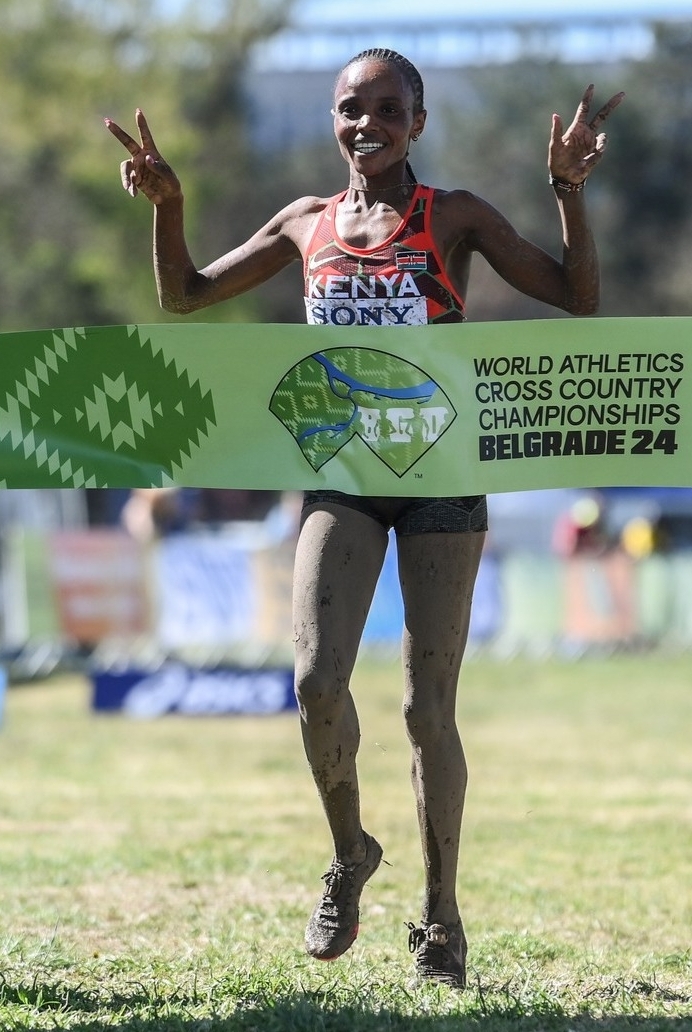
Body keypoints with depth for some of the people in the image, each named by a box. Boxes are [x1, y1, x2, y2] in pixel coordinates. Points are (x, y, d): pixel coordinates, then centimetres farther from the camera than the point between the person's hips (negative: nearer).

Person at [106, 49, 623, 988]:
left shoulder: (454, 219, 1)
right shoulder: (308, 224, 9)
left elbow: (577, 297, -2)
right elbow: (185, 295, 18)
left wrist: (571, 193, -14)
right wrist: (166, 206, 2)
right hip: (342, 475, 2)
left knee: (429, 706, -3)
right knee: (317, 678, -17)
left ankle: (440, 917, 11)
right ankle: (349, 854, 9)